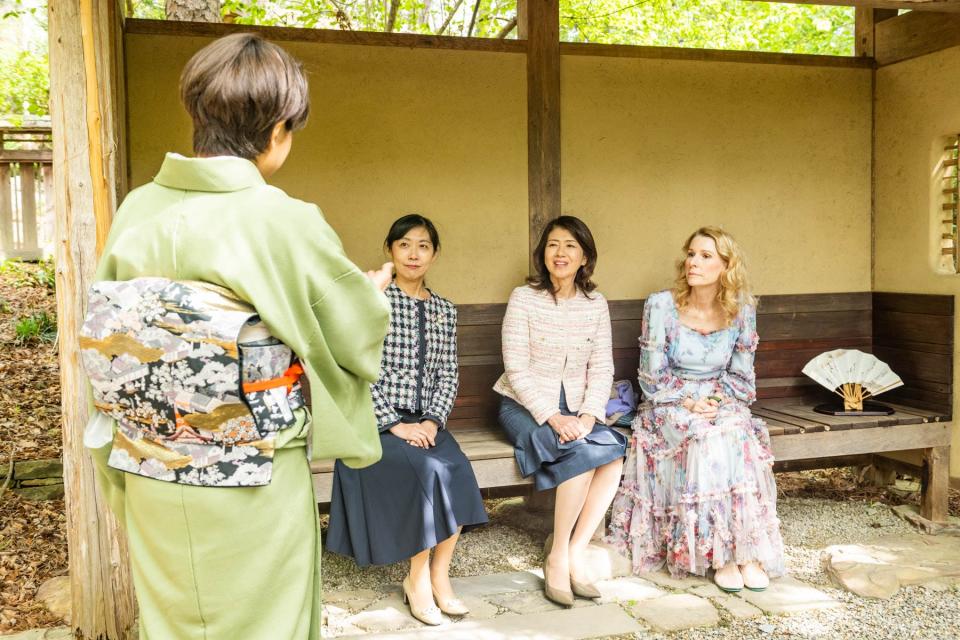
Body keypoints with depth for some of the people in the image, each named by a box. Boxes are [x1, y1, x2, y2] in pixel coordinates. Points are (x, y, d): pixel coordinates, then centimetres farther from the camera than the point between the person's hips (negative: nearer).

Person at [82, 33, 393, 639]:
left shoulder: (136, 211, -4)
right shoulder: (289, 223, -18)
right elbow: (360, 337, -3)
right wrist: (374, 289, 18)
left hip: (151, 481, 5)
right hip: (252, 485, -5)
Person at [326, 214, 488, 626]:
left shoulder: (444, 310, 13)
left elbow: (448, 374, 9)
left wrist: (433, 421, -8)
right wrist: (395, 425, -16)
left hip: (425, 420, 4)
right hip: (376, 419, -4)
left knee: (458, 471, -24)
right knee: (430, 471, -29)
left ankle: (439, 574, -8)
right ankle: (418, 578, -10)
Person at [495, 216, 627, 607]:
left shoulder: (595, 303, 4)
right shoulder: (524, 298, -8)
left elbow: (602, 368, 1)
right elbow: (517, 370, -12)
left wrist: (588, 415, -15)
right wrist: (552, 417, -21)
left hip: (574, 409, 4)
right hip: (524, 406, -4)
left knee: (614, 452, -25)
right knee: (582, 451, -29)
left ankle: (574, 552, -14)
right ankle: (558, 555, -13)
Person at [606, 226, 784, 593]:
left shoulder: (741, 311, 0)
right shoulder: (661, 306, -8)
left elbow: (741, 376, 6)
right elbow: (653, 377, -6)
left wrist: (719, 402, -12)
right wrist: (690, 403, -17)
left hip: (723, 404, 2)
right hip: (670, 405, -2)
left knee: (742, 439, -31)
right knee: (707, 441, -33)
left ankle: (747, 551, -26)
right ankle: (720, 555, -26)